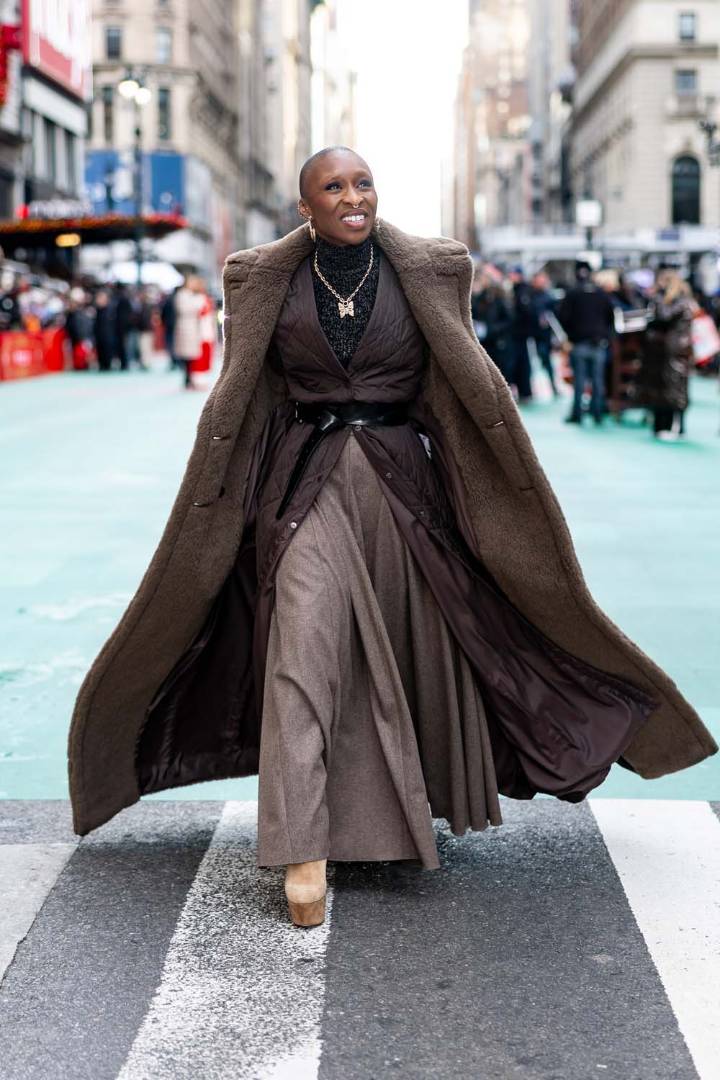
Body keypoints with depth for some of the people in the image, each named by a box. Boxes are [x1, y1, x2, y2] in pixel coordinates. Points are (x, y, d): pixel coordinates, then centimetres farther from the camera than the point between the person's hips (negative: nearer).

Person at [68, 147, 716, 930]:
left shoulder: (423, 274, 2)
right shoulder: (269, 282, 2)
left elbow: (471, 382, 3)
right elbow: (238, 399, 7)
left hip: (401, 483, 1)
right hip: (307, 483, -1)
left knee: (410, 648, 8)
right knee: (304, 647, -13)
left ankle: (416, 803, 32)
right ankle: (305, 849, -13)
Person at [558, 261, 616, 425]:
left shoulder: (571, 294, -5)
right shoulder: (602, 294, 6)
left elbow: (563, 317, -8)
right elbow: (611, 317, 9)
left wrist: (570, 334, 7)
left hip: (579, 342, -3)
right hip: (599, 343, 3)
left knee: (579, 380, 1)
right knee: (598, 379, 7)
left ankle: (577, 414, 1)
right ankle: (597, 413, 8)